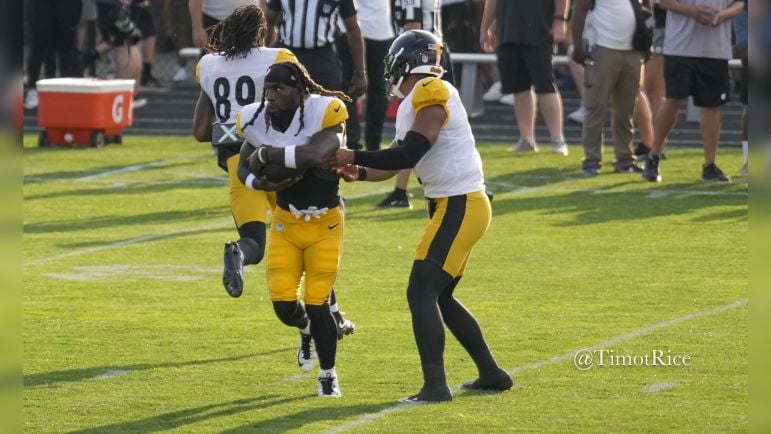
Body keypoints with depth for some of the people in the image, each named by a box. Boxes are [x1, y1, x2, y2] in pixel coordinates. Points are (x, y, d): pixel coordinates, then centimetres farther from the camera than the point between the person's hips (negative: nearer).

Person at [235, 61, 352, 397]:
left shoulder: (325, 113, -23)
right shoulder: (258, 121, -7)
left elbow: (313, 155, -41)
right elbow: (244, 170, 7)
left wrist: (265, 154, -30)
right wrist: (261, 182, -16)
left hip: (325, 222, -4)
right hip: (286, 221, 4)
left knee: (317, 303, -5)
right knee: (283, 304, -3)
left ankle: (328, 376, 18)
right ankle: (307, 330, 35)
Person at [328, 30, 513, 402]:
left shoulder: (431, 95, -15)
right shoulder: (414, 103, 14)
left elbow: (409, 154, -22)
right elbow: (396, 162, 20)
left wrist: (353, 157, -15)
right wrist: (359, 173, 4)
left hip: (460, 207, -10)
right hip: (456, 205, 10)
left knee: (422, 292, -13)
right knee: (440, 297, 18)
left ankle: (435, 385, -17)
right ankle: (491, 374, 26)